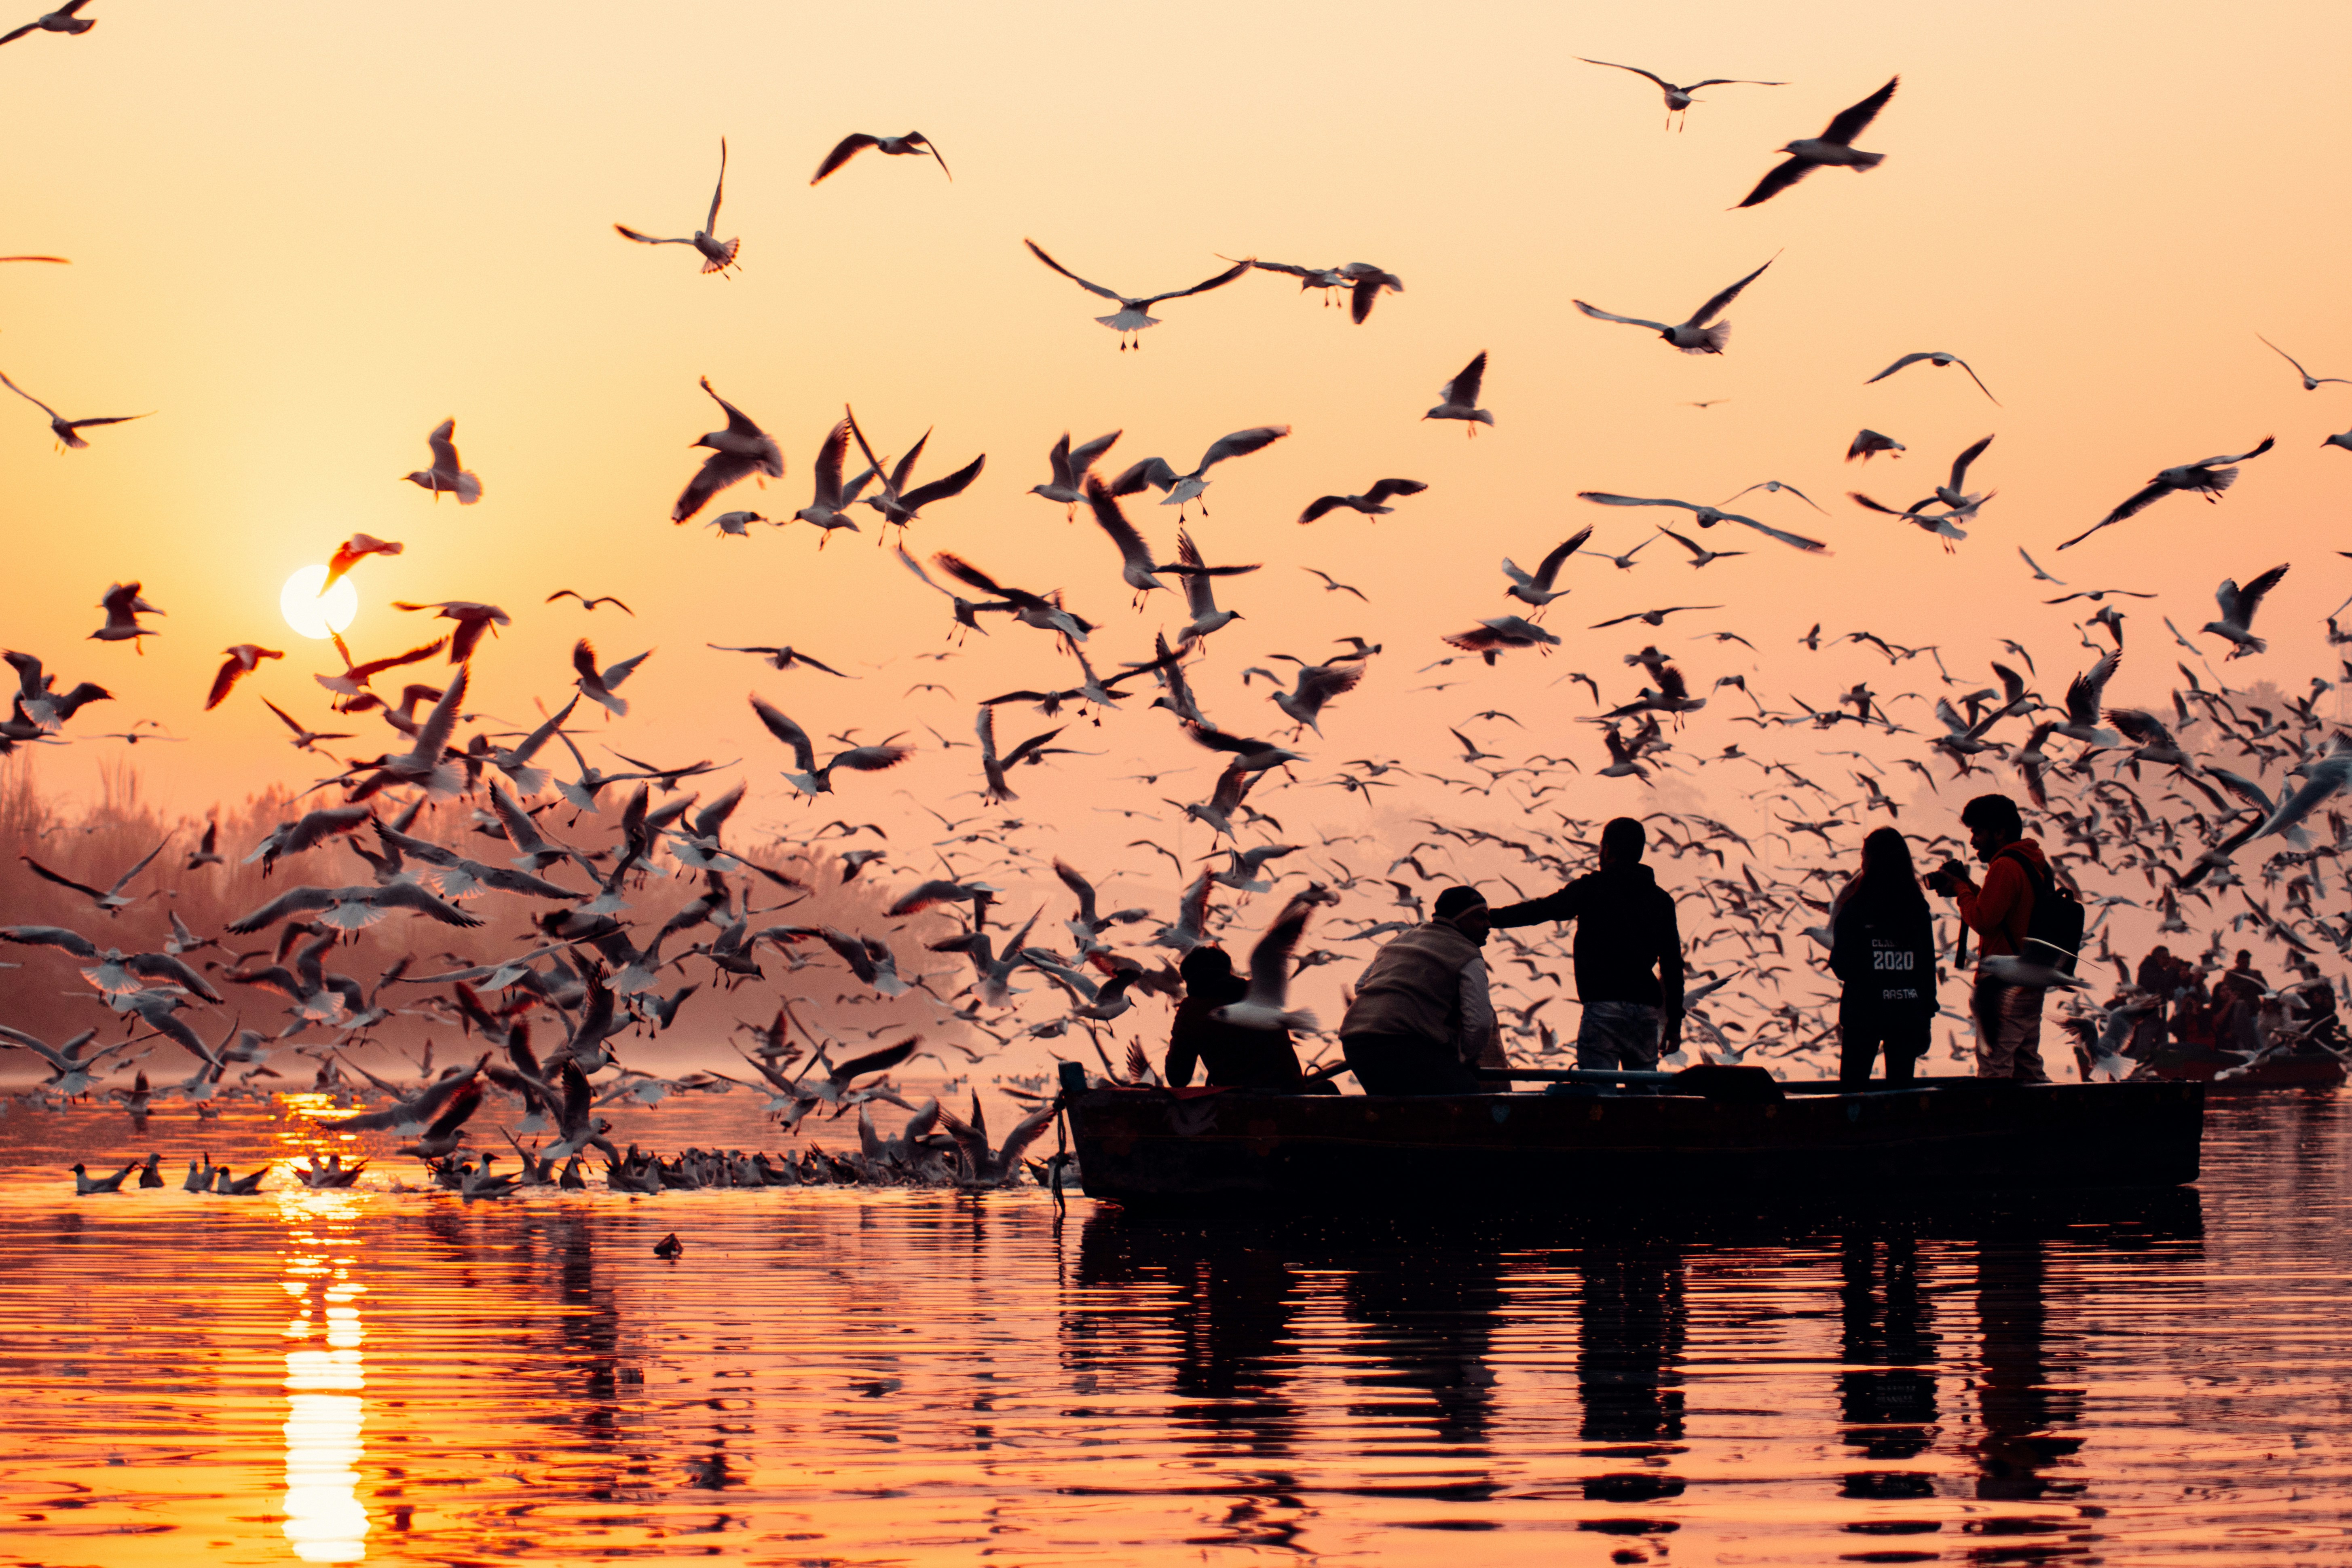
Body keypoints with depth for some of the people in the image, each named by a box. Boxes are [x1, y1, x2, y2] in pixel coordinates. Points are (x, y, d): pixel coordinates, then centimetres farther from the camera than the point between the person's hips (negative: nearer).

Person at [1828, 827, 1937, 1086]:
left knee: (1852, 1088, 3)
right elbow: (1929, 968, 4)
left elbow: (1842, 968, -9)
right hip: (1908, 1014, 3)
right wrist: (1926, 1018, 12)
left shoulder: (1853, 911, -9)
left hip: (1863, 1014, -3)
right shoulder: (1919, 910, 1)